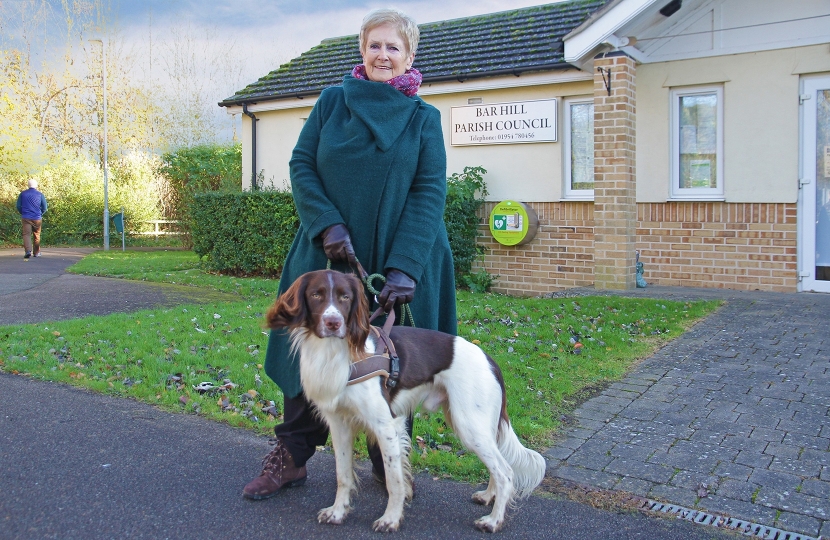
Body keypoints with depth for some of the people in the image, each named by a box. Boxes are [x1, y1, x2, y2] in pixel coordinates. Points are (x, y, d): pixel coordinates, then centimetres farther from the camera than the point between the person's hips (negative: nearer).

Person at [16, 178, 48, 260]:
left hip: (26, 218, 0)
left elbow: (18, 206, 4)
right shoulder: (40, 195, -1)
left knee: (26, 234, -5)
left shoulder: (23, 193, 3)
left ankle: (28, 251, -25)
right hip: (37, 218, 0)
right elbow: (44, 207, 1)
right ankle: (36, 252, 22)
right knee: (36, 235, 13)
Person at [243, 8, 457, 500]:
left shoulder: (424, 118, 2)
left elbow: (429, 193, -7)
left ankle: (388, 461, 27)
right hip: (329, 253, 1)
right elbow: (301, 165, 2)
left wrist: (404, 267, -18)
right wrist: (328, 225, -14)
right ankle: (292, 456, 22)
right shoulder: (333, 101, 5)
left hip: (398, 261, 0)